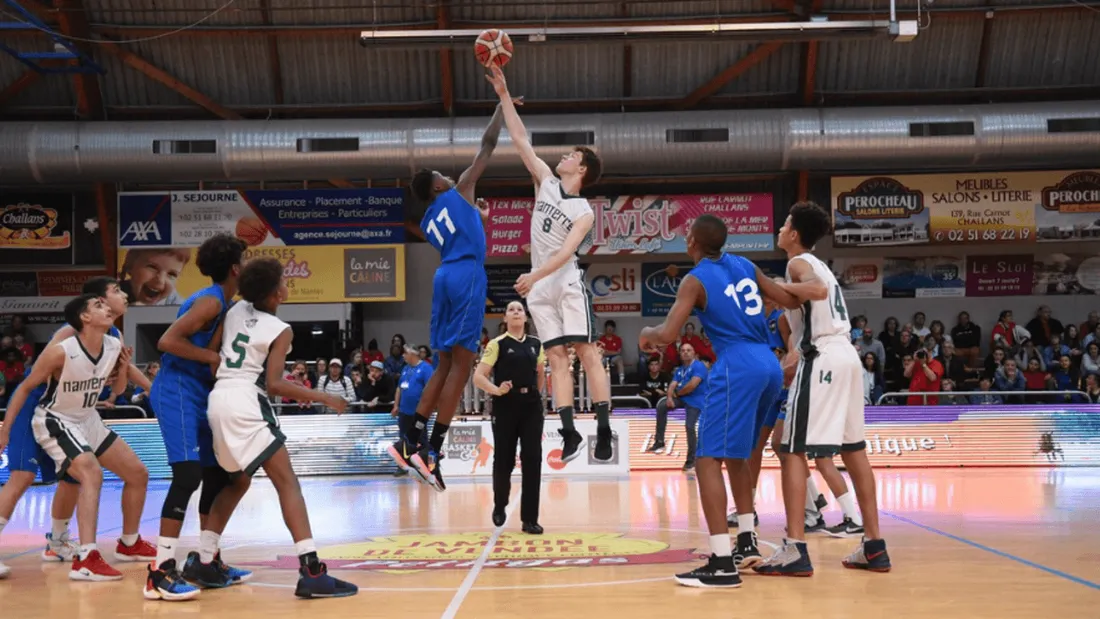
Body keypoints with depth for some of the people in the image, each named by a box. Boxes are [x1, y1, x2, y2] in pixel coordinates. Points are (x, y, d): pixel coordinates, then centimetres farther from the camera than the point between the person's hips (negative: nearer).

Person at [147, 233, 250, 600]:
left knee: (218, 475, 12)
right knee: (188, 475, -18)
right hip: (177, 392, -11)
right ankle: (161, 571, -17)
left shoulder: (223, 303, 14)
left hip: (198, 393, 11)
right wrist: (212, 357, -19)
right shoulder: (211, 301, -15)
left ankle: (205, 562, 20)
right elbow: (167, 341, -23)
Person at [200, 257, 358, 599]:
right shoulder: (281, 330, -3)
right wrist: (324, 398, -5)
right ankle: (311, 572, -20)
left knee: (238, 481, 25)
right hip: (245, 403, -8)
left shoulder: (237, 310, 14)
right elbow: (273, 385, -10)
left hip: (218, 400, 8)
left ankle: (203, 562, 26)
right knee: (287, 482, -9)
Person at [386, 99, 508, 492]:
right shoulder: (460, 191, 8)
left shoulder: (429, 221, 24)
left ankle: (410, 442, 5)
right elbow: (488, 146, 9)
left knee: (445, 365, 12)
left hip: (445, 277, 8)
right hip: (467, 276, -8)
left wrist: (478, 219, 42)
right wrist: (504, 106, 19)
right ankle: (431, 452, -17)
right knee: (461, 365, -10)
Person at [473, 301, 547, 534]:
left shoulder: (536, 344, 9)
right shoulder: (497, 344, -4)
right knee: (504, 459, 4)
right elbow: (478, 376, -10)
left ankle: (530, 519, 4)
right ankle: (499, 506, 31)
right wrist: (496, 390, -25)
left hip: (531, 406, 3)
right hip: (506, 406, -3)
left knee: (532, 460, -2)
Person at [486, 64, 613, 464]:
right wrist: (504, 95, 7)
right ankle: (569, 432, 1)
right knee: (556, 357, 1)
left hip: (568, 282, -5)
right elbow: (521, 140, 11)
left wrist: (535, 275, -27)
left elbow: (565, 252, -15)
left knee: (586, 351, -9)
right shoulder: (546, 182, 12)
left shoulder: (584, 212, -3)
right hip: (539, 286, 5)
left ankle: (604, 431, -12)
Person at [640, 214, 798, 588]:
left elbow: (668, 334, -13)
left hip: (738, 368, -8)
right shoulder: (745, 266, 16)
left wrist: (648, 334, 10)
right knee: (736, 455, 25)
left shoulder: (695, 280, -3)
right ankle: (747, 541, 29)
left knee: (708, 460, -7)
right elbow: (791, 300, 18)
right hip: (769, 367, 8)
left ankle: (722, 564, -15)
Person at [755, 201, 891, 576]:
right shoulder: (817, 264, 23)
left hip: (822, 358, -9)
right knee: (853, 450, 13)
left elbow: (818, 290, -26)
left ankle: (795, 549, -11)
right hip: (845, 355, 9)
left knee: (793, 451, -7)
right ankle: (874, 546, 16)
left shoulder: (798, 263, -4)